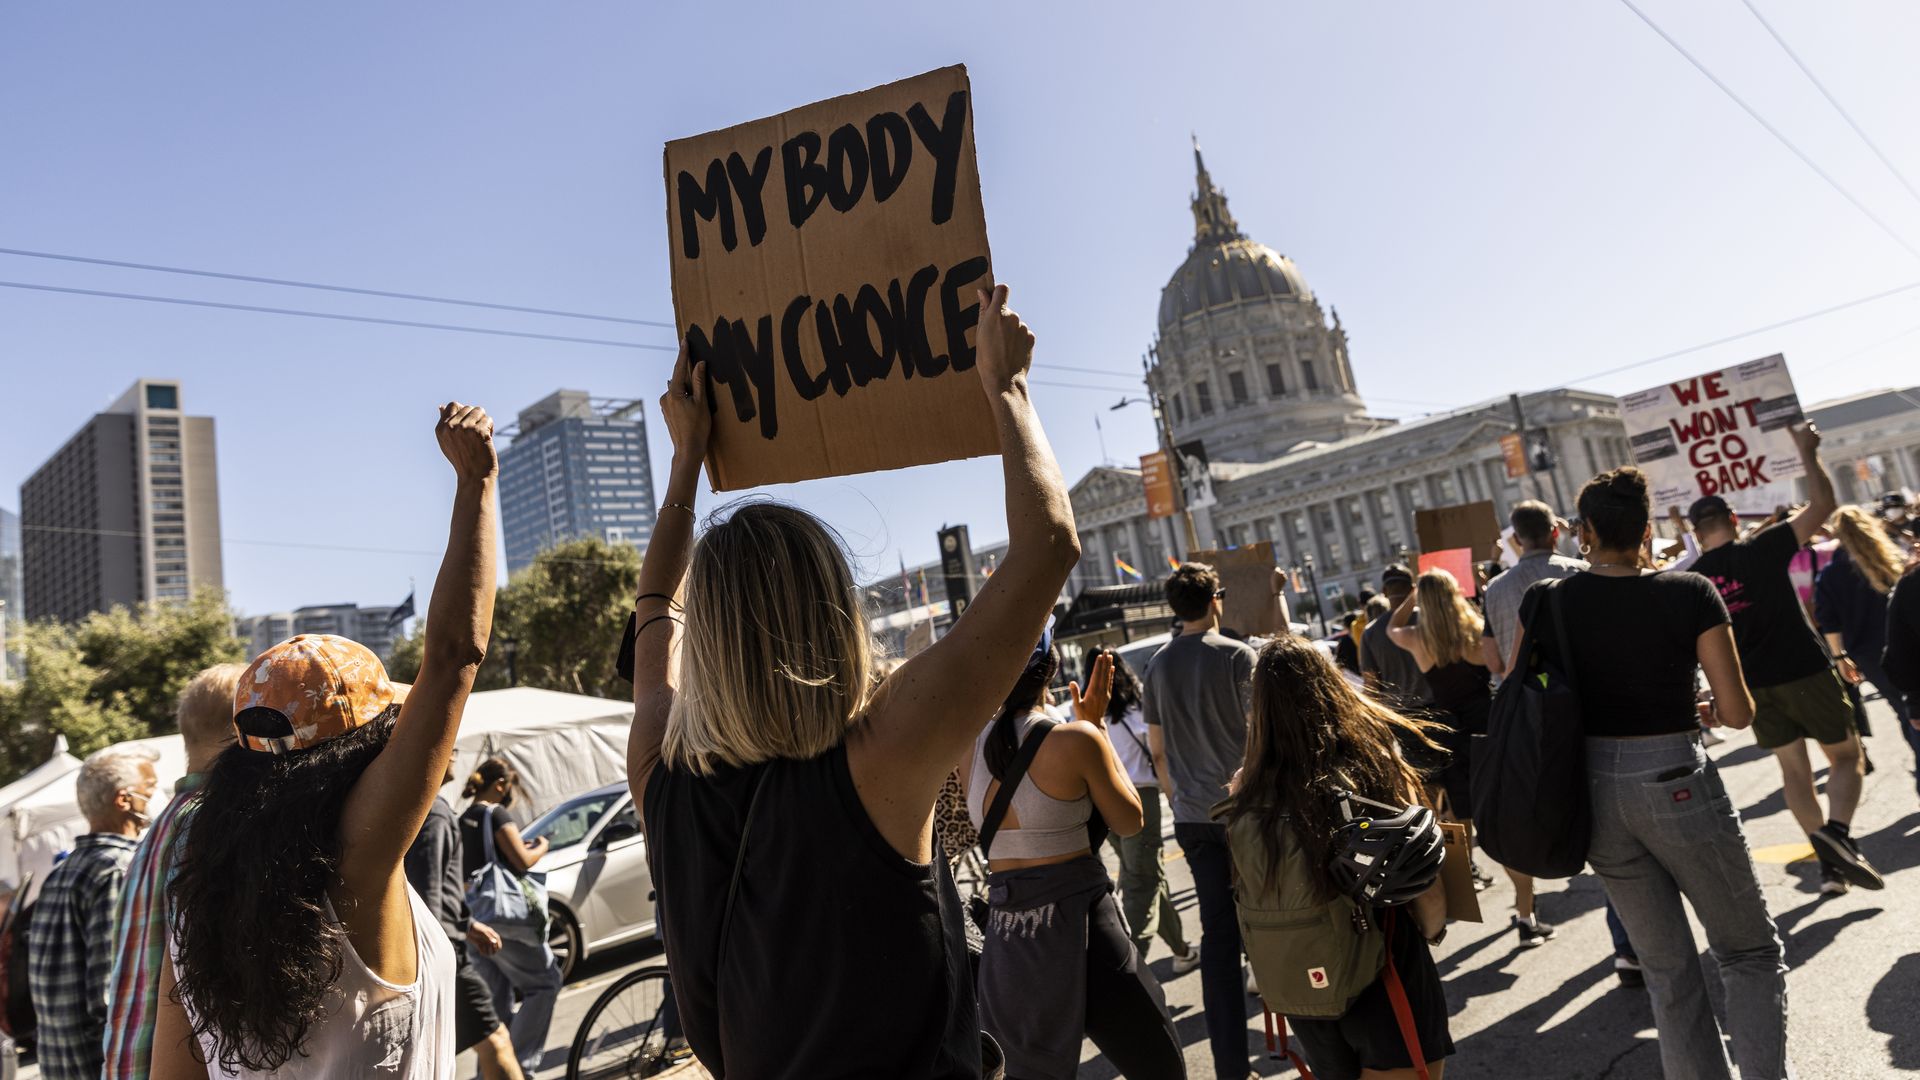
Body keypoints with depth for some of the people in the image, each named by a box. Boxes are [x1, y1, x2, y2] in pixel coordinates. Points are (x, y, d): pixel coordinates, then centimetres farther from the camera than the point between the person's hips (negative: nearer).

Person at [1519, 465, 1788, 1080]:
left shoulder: (1544, 602, -5)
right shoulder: (1690, 594, -11)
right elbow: (1738, 713, -8)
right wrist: (1702, 707, 14)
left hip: (1593, 788, 3)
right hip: (1677, 785, -3)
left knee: (1668, 968, 17)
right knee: (1752, 953, 18)